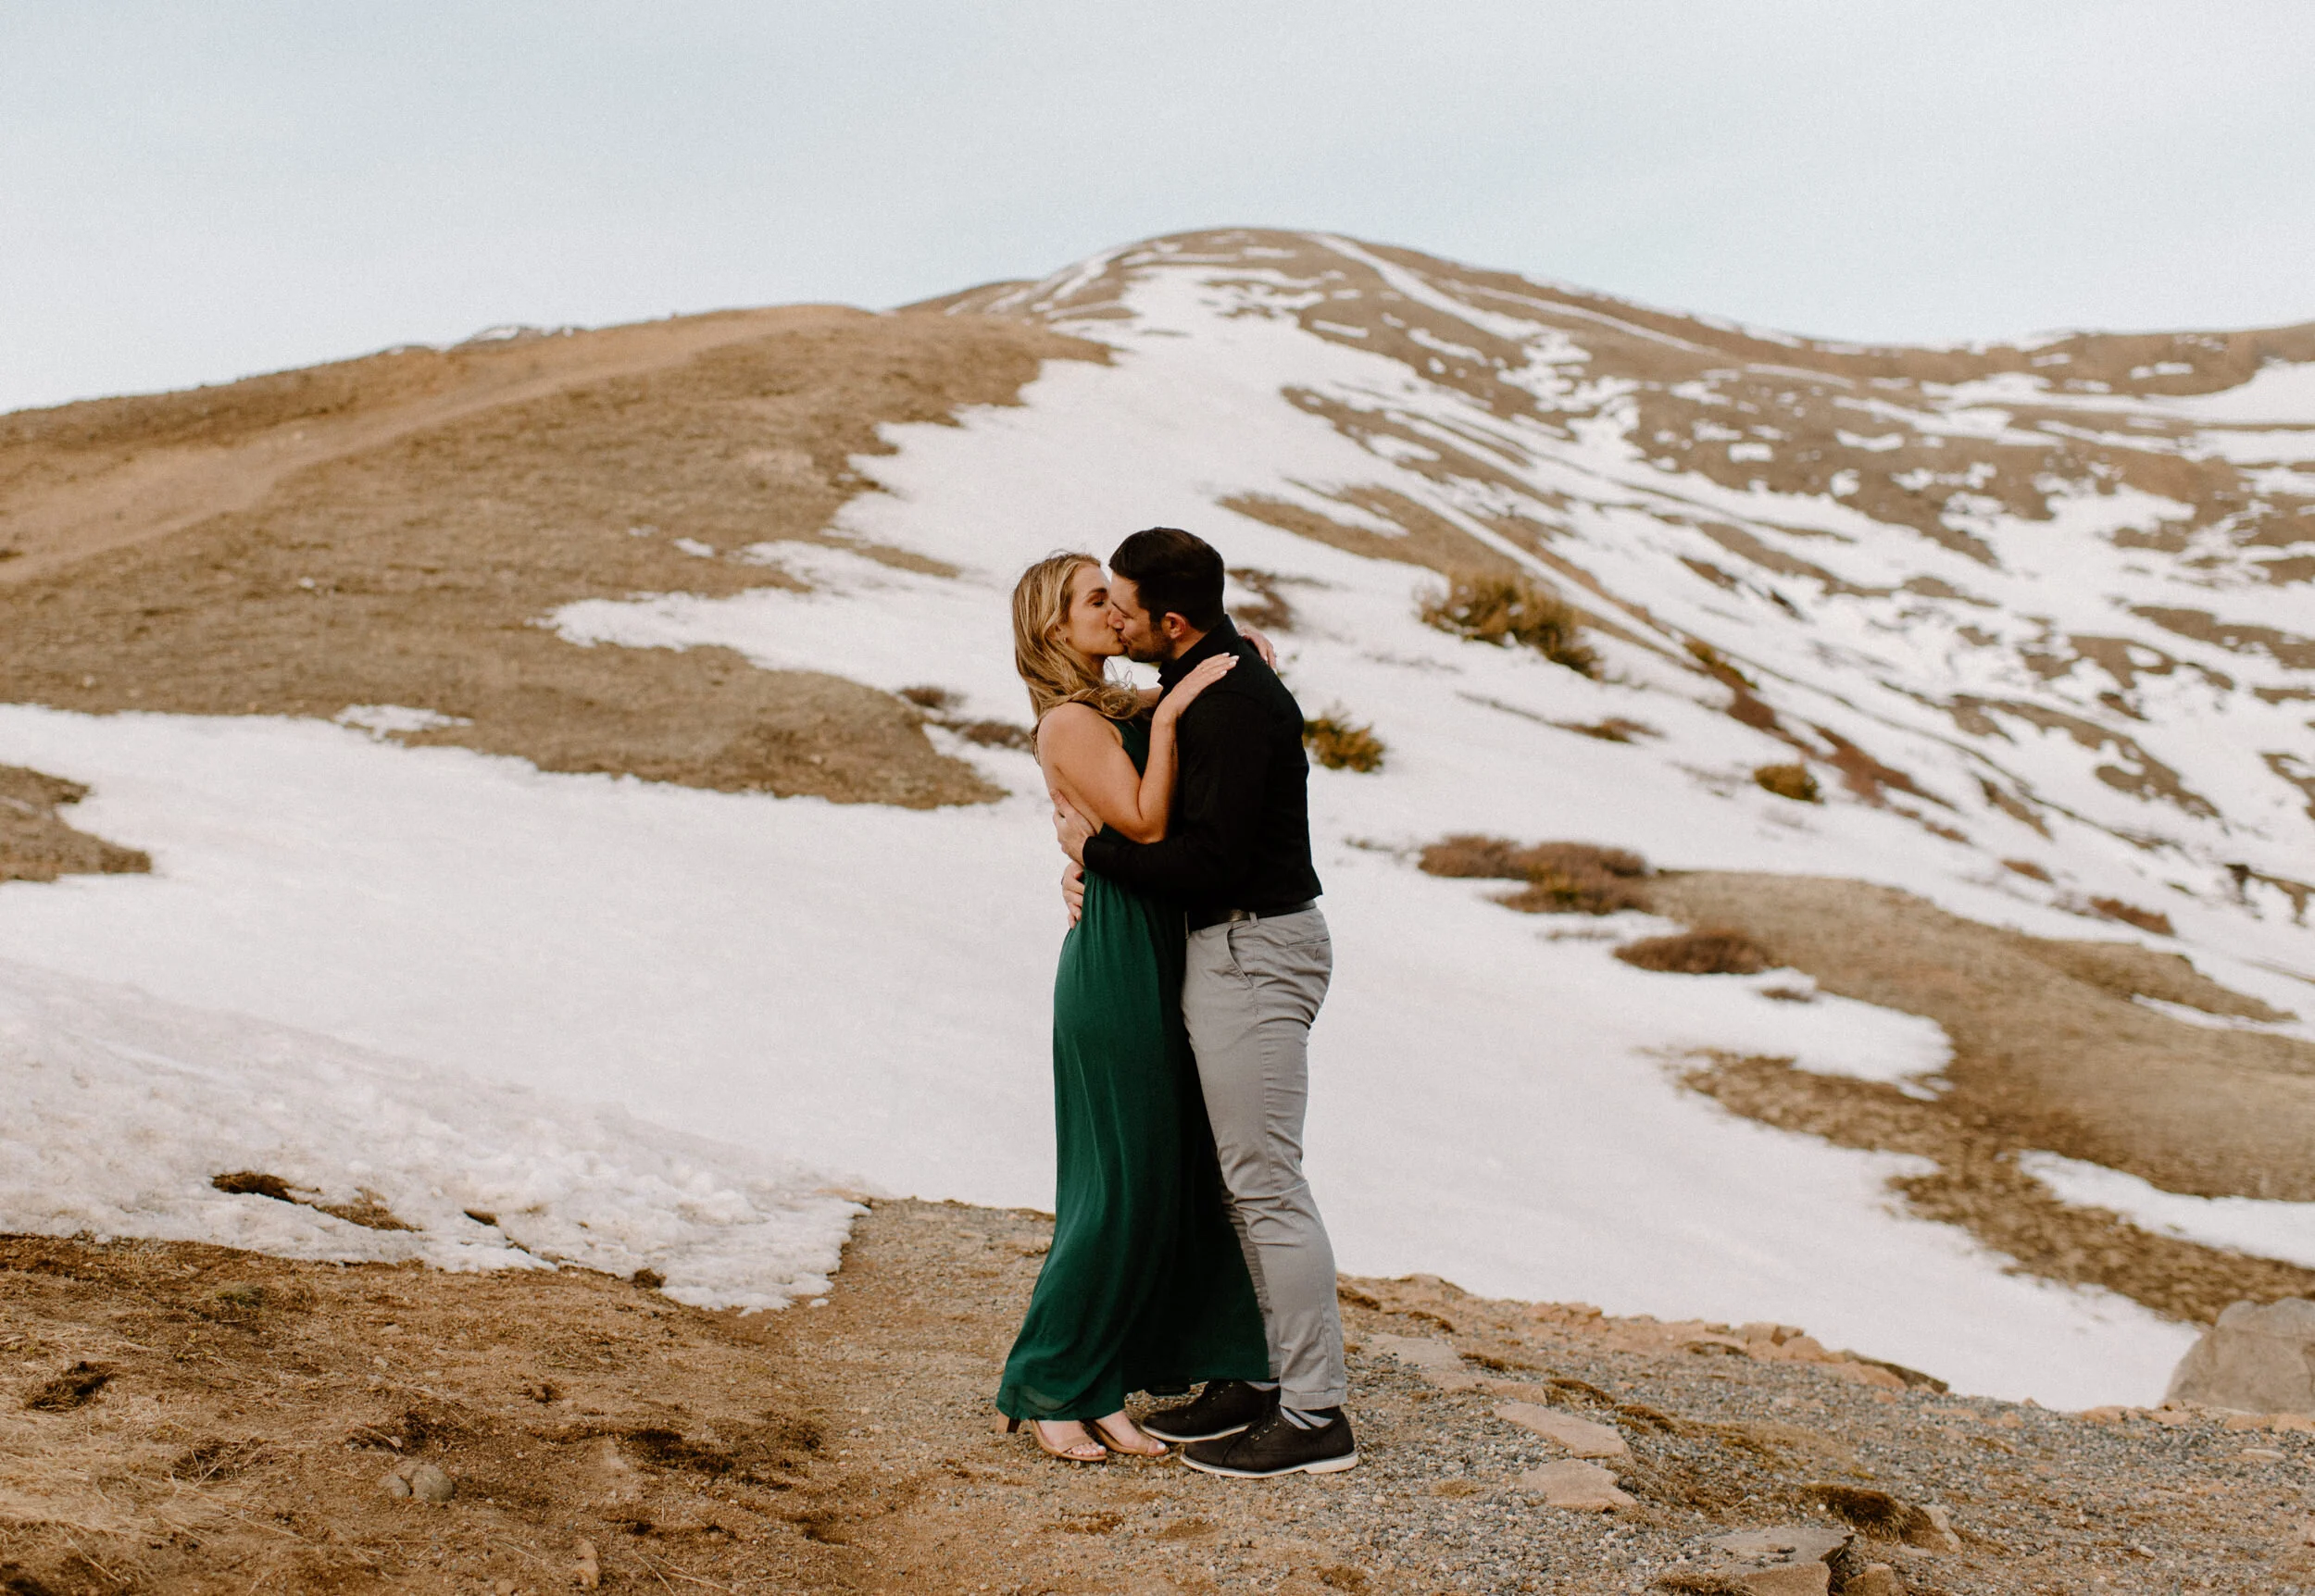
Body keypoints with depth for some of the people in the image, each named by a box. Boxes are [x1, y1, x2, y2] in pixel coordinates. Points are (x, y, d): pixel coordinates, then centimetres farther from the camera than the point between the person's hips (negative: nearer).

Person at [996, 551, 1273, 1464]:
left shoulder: (1123, 711, 17)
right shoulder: (1069, 723, -10)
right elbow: (1146, 823, -19)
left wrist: (1251, 678, 5)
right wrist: (1168, 715, -20)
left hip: (1164, 956, 9)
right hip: (1116, 954, -9)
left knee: (1176, 1175, 9)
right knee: (1123, 1181, -4)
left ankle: (1100, 1390, 15)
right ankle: (1046, 1387, 8)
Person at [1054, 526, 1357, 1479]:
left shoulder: (1235, 705, -21)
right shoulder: (1200, 679, 11)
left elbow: (1211, 862, -24)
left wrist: (1095, 848, -11)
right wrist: (1101, 856, 9)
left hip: (1253, 952, -11)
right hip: (1229, 946, 11)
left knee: (1265, 1184, -7)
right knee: (1241, 1179, 15)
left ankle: (1315, 1417, -1)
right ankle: (1262, 1377, 24)